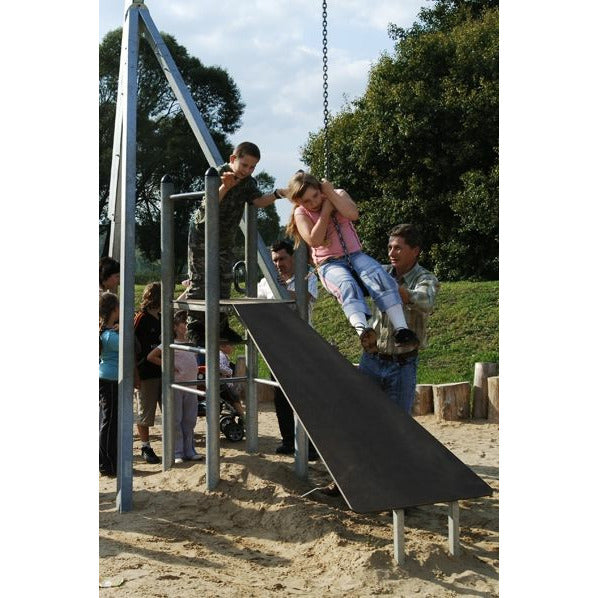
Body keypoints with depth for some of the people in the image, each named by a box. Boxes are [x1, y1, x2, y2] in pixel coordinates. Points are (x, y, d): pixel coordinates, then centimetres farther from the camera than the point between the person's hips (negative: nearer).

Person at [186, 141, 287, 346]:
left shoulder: (248, 182, -3)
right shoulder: (219, 174, -19)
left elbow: (259, 201, -19)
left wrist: (277, 195, -36)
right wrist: (225, 187, -46)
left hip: (226, 236, 6)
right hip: (202, 231, -6)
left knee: (224, 280, 8)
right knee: (199, 279, -5)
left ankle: (221, 325, 17)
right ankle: (195, 327, -1)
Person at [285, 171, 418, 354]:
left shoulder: (338, 194, 8)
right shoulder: (301, 214, 3)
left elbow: (353, 214, -14)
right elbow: (314, 240, -15)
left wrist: (330, 192, -10)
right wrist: (326, 209, -10)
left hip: (355, 255, 2)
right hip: (329, 264, -2)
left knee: (381, 277, -31)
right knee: (348, 286, -38)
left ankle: (400, 329, -45)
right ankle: (362, 330, -64)